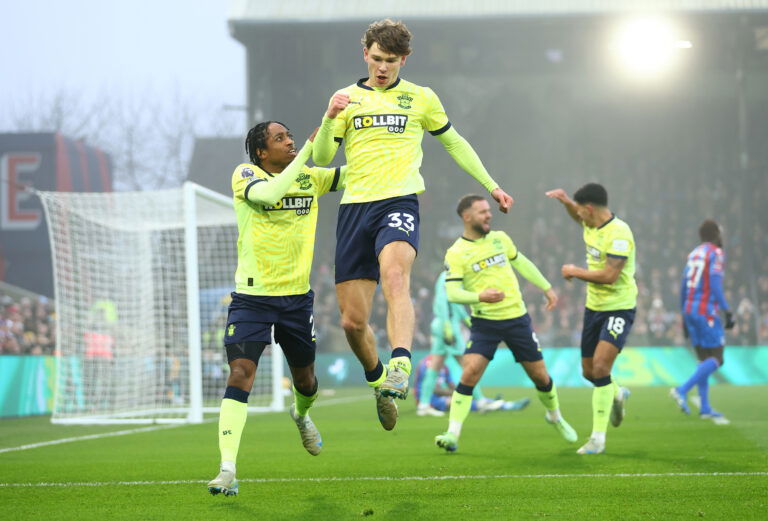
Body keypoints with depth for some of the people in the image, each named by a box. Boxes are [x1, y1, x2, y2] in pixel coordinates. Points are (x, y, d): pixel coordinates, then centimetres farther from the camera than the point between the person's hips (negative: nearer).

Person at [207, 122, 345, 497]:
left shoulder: (310, 178, 8)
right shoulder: (245, 175, -6)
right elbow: (269, 192, -27)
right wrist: (306, 151, -25)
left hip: (297, 297, 4)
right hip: (252, 296, -4)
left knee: (304, 377, 17)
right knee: (240, 375, -17)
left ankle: (301, 414, 54)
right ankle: (228, 470, -19)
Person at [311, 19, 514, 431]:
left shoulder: (421, 98, 12)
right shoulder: (348, 98, 14)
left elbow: (454, 142, 25)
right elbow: (321, 158, 6)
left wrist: (491, 185, 25)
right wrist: (329, 119, -13)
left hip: (398, 202, -3)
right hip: (354, 207, 3)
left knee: (394, 277, -35)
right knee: (352, 322, 0)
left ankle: (400, 367, -51)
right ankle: (378, 381, 27)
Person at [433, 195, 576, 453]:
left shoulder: (499, 238, 6)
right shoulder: (456, 253, -9)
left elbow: (521, 263, 21)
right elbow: (452, 293, -16)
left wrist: (547, 288, 22)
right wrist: (480, 297, -33)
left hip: (517, 318, 4)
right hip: (484, 323, -4)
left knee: (540, 375, 10)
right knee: (469, 374, -20)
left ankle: (555, 416, 38)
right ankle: (452, 434, -16)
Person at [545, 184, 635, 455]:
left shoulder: (619, 233, -22)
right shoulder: (592, 224, 5)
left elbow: (609, 275, -29)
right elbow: (578, 216, 31)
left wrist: (575, 272, -16)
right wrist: (566, 201, 10)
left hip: (619, 308, -9)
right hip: (594, 307, 9)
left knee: (600, 367, -20)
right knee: (589, 371, 13)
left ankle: (598, 439, -15)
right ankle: (617, 395, 47)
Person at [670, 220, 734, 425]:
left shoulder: (693, 254, 16)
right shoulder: (716, 253, -7)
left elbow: (683, 287, 16)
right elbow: (715, 286, -17)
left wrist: (684, 316, 23)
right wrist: (727, 312, -15)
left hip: (690, 310, 8)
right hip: (706, 311, -8)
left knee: (704, 359, 11)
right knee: (716, 359, -5)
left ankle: (705, 408, 10)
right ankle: (682, 390, -18)